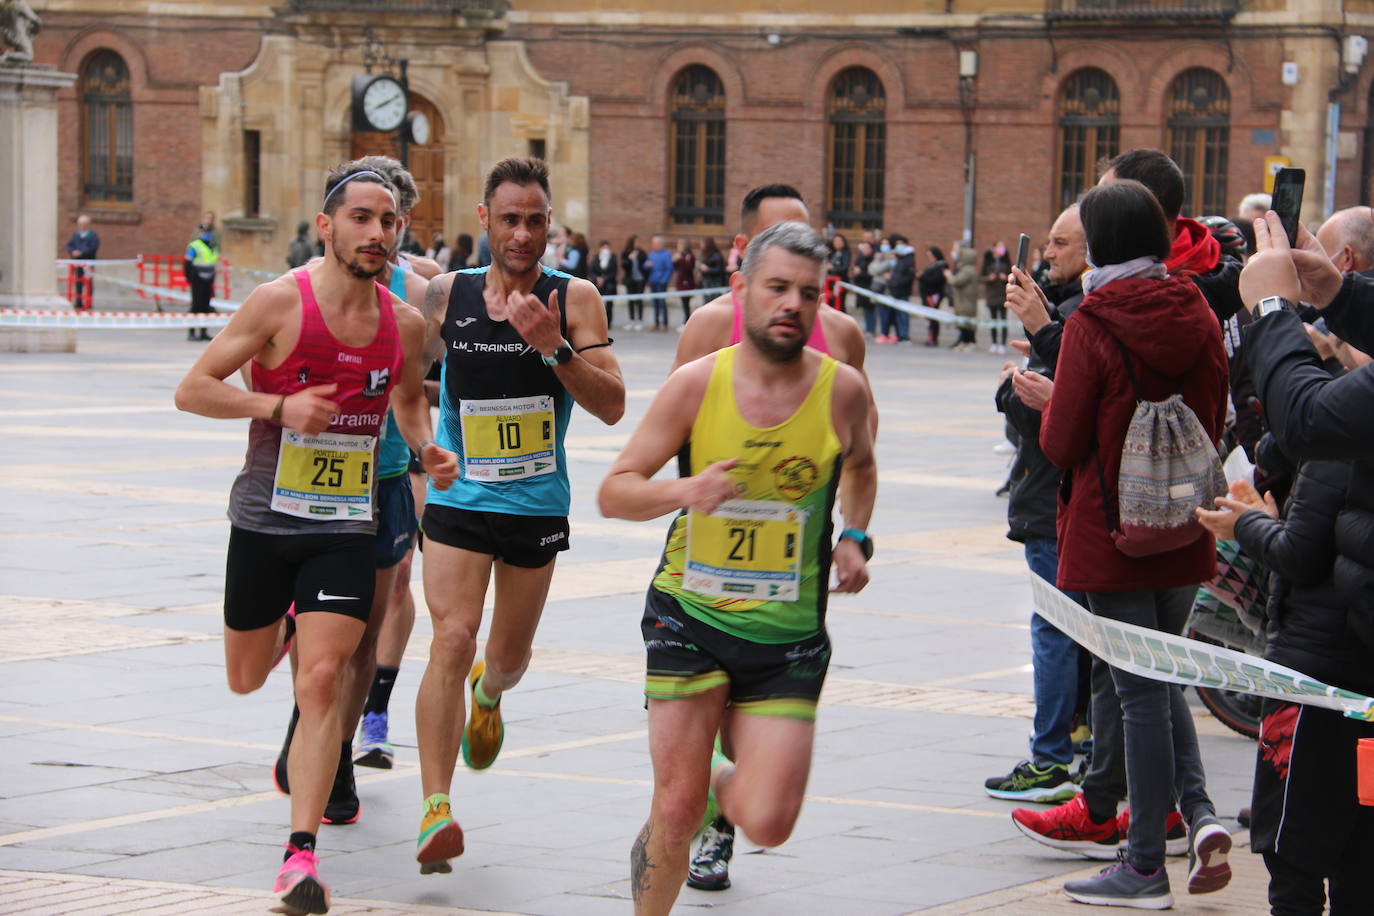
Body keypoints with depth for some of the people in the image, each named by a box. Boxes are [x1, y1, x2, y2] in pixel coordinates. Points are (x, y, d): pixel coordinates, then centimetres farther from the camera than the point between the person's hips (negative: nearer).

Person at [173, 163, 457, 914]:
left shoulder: (404, 324, 1)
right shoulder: (280, 302, -12)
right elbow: (192, 389, -11)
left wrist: (426, 449, 2)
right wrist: (278, 406, -24)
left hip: (346, 527, 1)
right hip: (265, 520, -1)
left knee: (321, 682, -12)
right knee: (247, 679, 15)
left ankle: (301, 854, -11)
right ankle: (290, 623, 53)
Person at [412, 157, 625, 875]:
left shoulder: (574, 298, -6)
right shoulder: (447, 294, -3)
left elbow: (612, 406, -12)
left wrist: (554, 348, -25)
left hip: (537, 504, 1)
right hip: (459, 498, -1)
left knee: (508, 660, 16)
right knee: (453, 639, -19)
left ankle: (487, 694, 55)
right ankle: (436, 809, -22)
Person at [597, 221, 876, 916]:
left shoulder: (842, 389, -4)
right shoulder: (696, 384, -7)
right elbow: (613, 493, -5)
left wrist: (854, 537, 5)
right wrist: (685, 491, -24)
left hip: (787, 634, 1)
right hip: (688, 619, -1)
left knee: (768, 824, -8)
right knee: (675, 813, -5)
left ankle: (723, 788, 28)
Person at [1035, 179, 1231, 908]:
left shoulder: (1093, 327, -14)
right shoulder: (1197, 316, 3)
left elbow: (1062, 445, -12)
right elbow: (1214, 426, 12)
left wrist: (1049, 402, 7)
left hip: (1112, 534, -6)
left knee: (1140, 691, -1)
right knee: (1162, 675, 21)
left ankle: (1145, 866, 5)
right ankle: (1199, 811, 1)